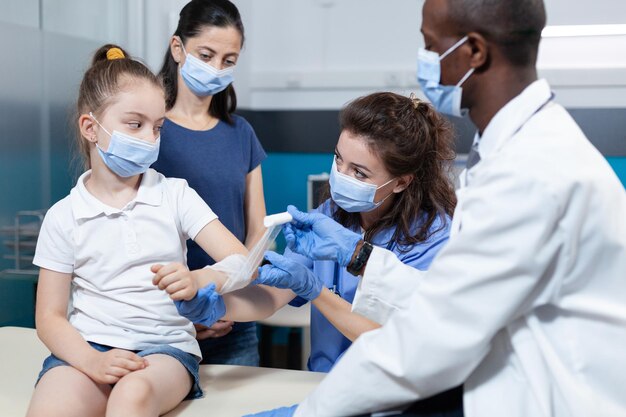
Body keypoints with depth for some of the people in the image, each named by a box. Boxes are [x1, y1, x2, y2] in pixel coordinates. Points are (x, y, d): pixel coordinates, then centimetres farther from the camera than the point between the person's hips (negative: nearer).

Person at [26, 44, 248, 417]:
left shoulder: (176, 195, 5)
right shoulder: (64, 217, 5)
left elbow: (241, 262, -5)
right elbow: (50, 316, 4)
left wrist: (197, 281, -27)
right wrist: (91, 360, -17)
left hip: (164, 345, 0)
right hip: (87, 347, 1)